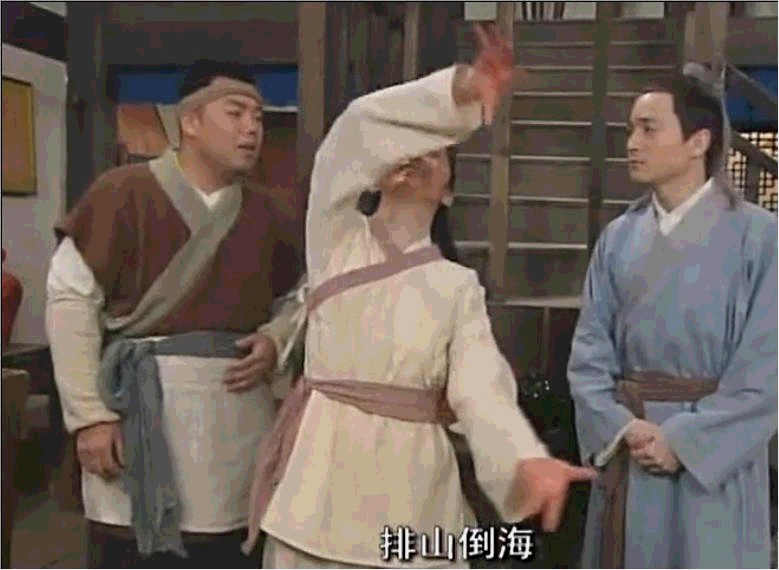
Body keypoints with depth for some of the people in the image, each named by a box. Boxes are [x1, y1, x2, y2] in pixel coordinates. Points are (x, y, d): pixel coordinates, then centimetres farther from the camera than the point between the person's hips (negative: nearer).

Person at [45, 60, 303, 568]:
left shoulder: (265, 213, 9)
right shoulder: (124, 192, -5)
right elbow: (70, 297, -7)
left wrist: (276, 339, -2)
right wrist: (89, 414, -11)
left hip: (241, 413, 5)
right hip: (145, 405, -4)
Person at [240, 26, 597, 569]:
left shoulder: (460, 286, 6)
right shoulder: (336, 238, 4)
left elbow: (481, 388, -8)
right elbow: (360, 126, -11)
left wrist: (527, 459, -28)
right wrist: (462, 89, -24)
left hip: (412, 482, 1)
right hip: (323, 472, 0)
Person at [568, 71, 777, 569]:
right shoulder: (618, 238, 5)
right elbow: (589, 350, 4)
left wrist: (684, 439, -13)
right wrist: (622, 428, -11)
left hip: (714, 458, -4)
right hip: (626, 452, 4)